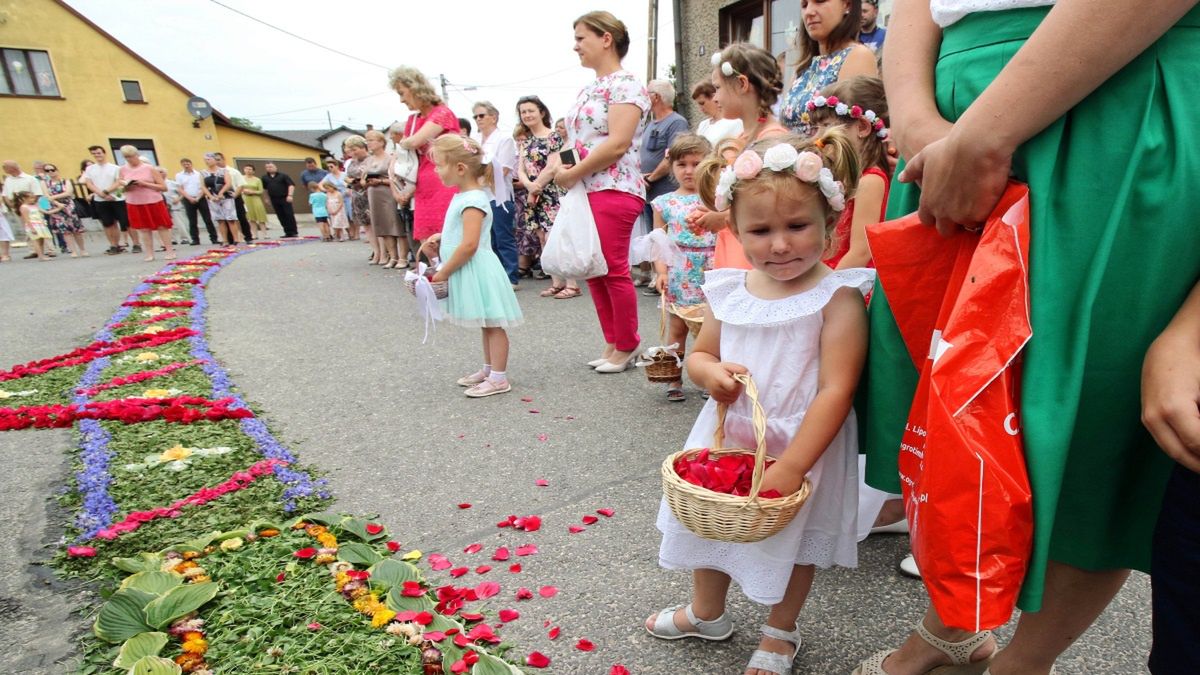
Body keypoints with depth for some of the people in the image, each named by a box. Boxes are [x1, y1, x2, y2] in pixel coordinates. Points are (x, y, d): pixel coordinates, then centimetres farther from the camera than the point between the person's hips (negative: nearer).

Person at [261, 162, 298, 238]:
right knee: (281, 217, 3)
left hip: (284, 198, -4)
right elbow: (264, 188, 19)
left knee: (289, 215, -7)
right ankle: (288, 233, 8)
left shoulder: (283, 176, 0)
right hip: (274, 200, 4)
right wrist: (267, 198, 15)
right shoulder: (264, 177, 12)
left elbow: (291, 185, -6)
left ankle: (293, 232, -3)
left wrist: (289, 195, -17)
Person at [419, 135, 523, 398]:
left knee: (492, 325, -2)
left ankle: (498, 379, 4)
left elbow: (469, 245, -24)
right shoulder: (461, 196, 12)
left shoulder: (473, 200, -18)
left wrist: (443, 273, -17)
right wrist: (440, 240, 9)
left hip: (477, 270, -10)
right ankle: (488, 370, 28)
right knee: (487, 325, 17)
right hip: (468, 272, 10)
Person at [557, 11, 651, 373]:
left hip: (614, 190, -9)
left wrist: (573, 173, -13)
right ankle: (613, 343, 22)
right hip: (586, 192, 9)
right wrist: (563, 169, 0)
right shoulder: (587, 90, 19)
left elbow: (617, 143, -18)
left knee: (615, 271, -4)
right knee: (594, 271, 10)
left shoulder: (624, 84, -7)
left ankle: (626, 347, 11)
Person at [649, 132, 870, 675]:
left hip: (802, 446, -5)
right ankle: (706, 613, 52)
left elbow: (835, 391, -23)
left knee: (794, 542, 17)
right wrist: (709, 371, -17)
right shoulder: (728, 290, -5)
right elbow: (699, 353, 8)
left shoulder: (837, 298, -19)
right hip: (726, 437, 5)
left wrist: (789, 467, -26)